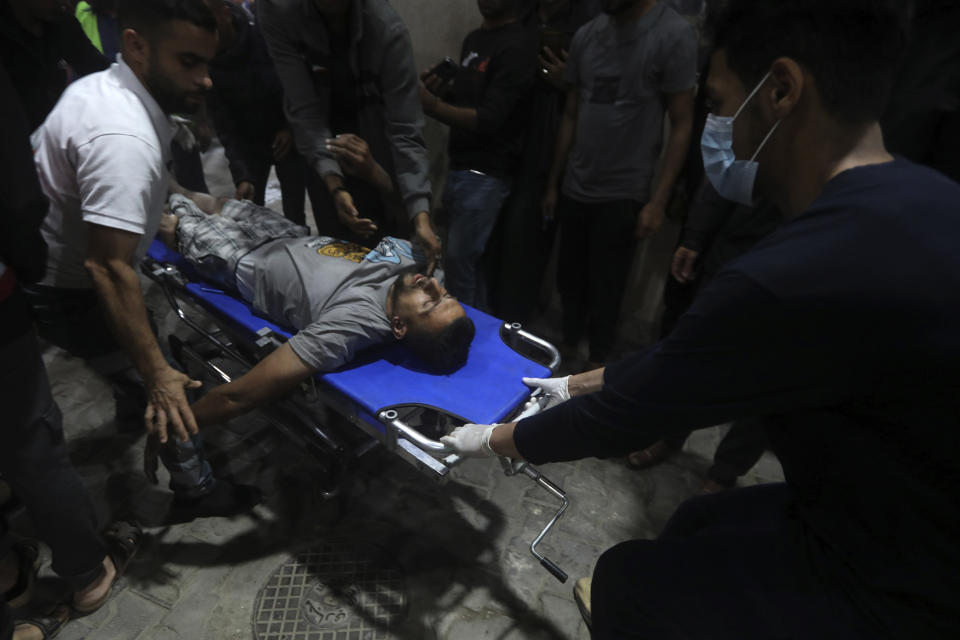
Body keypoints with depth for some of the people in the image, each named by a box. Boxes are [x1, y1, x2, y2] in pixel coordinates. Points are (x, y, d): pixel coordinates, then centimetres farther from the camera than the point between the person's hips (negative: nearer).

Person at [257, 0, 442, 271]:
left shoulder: (387, 28, -28)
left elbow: (405, 130, -30)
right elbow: (304, 109, -25)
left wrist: (421, 215, -40)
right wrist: (335, 185, -37)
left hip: (375, 134, -1)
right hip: (324, 136, 1)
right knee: (339, 243, 2)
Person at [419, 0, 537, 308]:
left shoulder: (516, 48, -12)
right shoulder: (472, 39, 16)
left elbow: (488, 120, -19)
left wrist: (433, 106, -26)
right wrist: (440, 89, 3)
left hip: (486, 174, -8)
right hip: (459, 167, 8)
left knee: (460, 259, -5)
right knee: (464, 257, 13)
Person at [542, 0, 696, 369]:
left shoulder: (674, 36, -8)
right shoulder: (586, 36, 7)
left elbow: (681, 125, -8)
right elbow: (571, 116, 13)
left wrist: (658, 201, -13)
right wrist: (553, 183, 13)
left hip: (623, 195, -4)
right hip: (575, 189, 5)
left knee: (605, 286, 6)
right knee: (569, 277, 13)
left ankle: (596, 364, 26)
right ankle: (568, 347, 35)